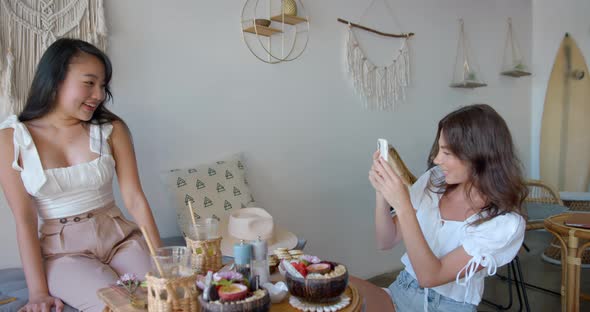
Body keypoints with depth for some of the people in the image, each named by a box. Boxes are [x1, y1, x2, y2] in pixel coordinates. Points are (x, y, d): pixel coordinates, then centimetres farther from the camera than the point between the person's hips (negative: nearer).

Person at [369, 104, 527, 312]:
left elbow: (430, 276, -21)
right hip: (402, 289, 4)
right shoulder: (434, 180, -4)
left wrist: (402, 206, -29)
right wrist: (382, 194, -17)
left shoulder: (505, 223, -17)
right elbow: (386, 242, 0)